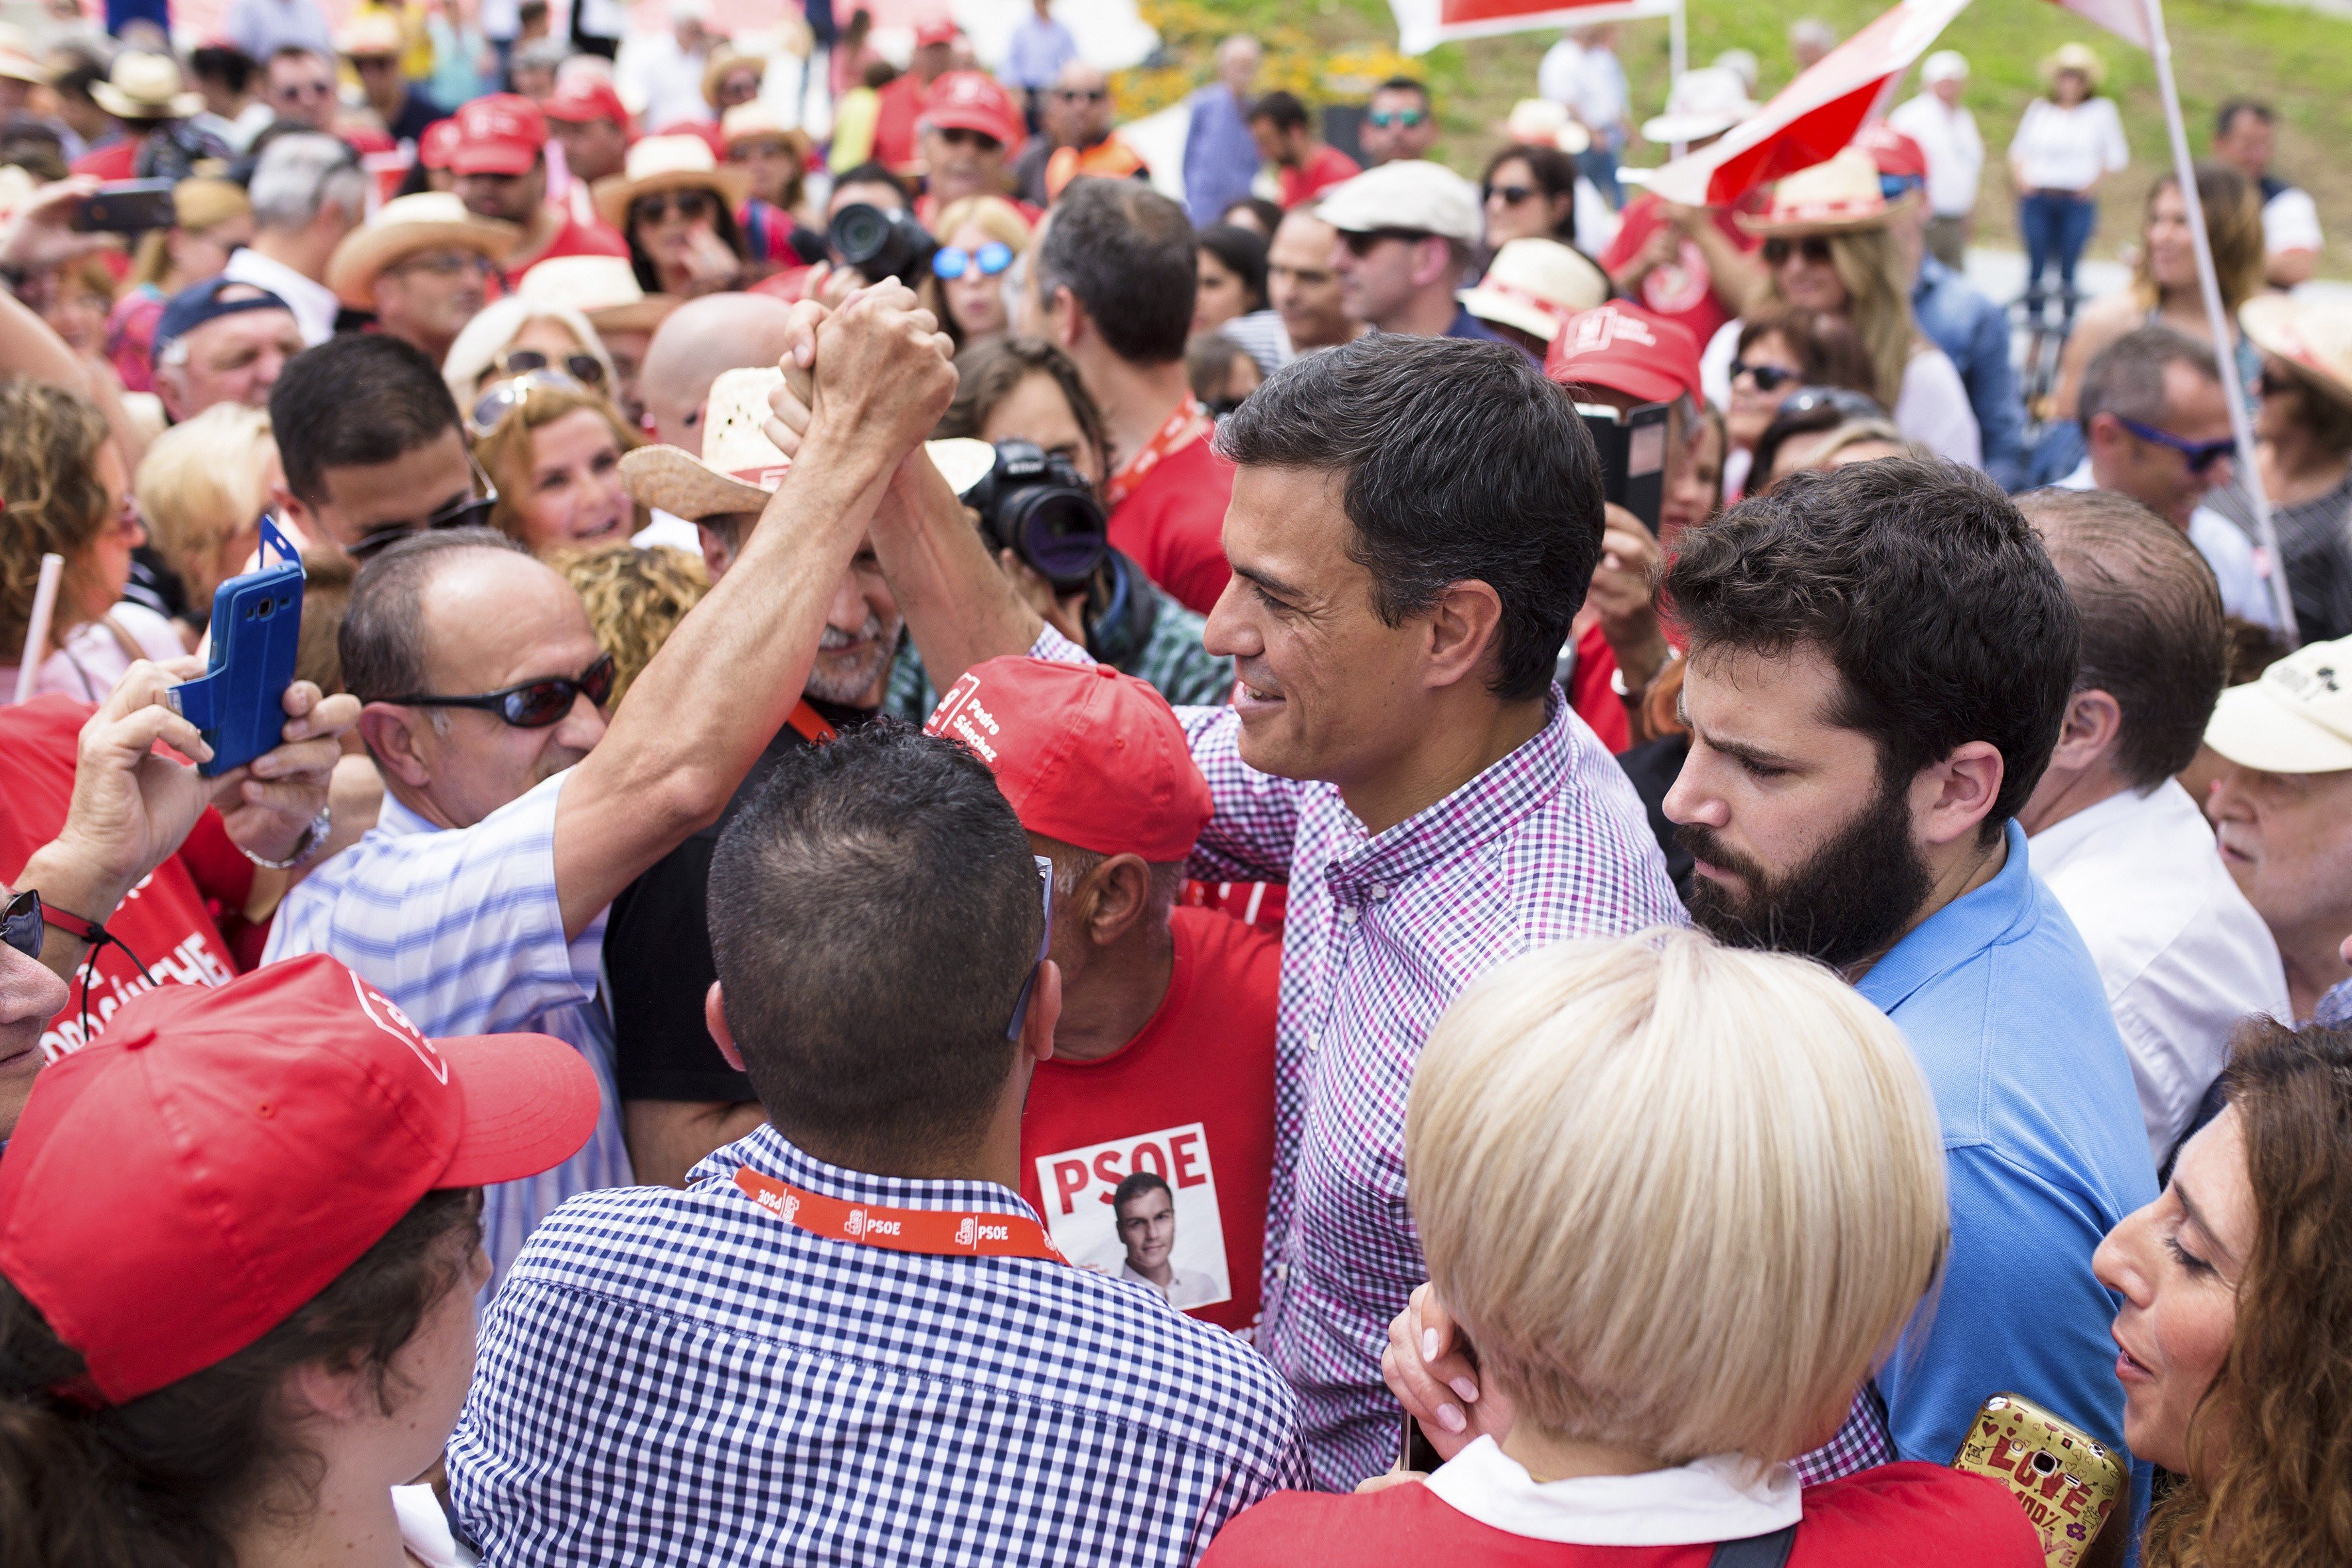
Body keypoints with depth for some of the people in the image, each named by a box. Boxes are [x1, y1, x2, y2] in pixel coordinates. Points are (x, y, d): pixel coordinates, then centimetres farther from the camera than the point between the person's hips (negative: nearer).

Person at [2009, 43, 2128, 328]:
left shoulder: (2102, 110, 9)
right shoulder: (2039, 109, 15)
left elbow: (2117, 156, 7)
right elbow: (2019, 149, 18)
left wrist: (2094, 182, -4)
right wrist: (2020, 177, 2)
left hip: (2078, 200, -2)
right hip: (2037, 198, 2)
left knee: (2070, 263, -6)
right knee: (2037, 261, -1)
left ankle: (2068, 318, -3)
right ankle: (2033, 317, 4)